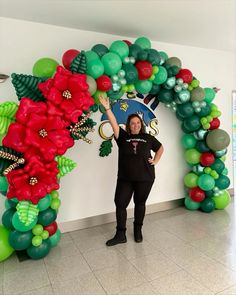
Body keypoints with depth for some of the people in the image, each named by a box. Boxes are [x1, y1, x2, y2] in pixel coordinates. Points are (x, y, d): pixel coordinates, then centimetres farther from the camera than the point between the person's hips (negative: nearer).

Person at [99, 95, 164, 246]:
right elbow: (114, 124, -12)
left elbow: (160, 148, 20)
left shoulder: (148, 138, 5)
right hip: (125, 178, 0)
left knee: (140, 204, 13)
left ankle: (138, 230, 34)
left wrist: (155, 161, 7)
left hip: (145, 178, 0)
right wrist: (107, 108, -22)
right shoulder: (123, 137, 1)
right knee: (120, 204, 2)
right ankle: (120, 234, 18)